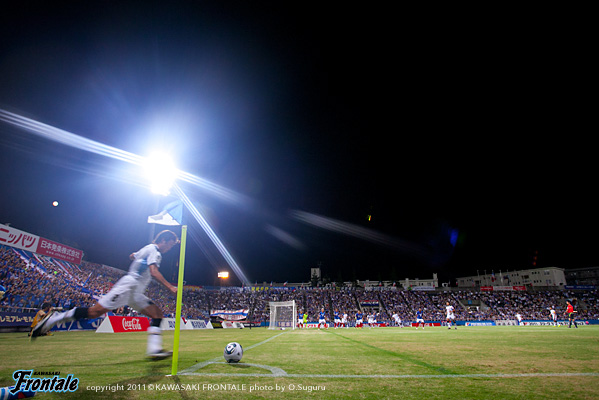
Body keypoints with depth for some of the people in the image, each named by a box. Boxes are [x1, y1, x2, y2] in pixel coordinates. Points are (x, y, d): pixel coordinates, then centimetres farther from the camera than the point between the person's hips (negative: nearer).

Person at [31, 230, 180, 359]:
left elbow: (132, 255, 41)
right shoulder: (153, 250, -10)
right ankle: (53, 319, 7)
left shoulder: (146, 249, 21)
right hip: (127, 286, -10)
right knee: (94, 312, -11)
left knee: (157, 313, -3)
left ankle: (154, 349, -13)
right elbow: (154, 272, -25)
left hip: (135, 294, 10)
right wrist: (170, 287, -26)